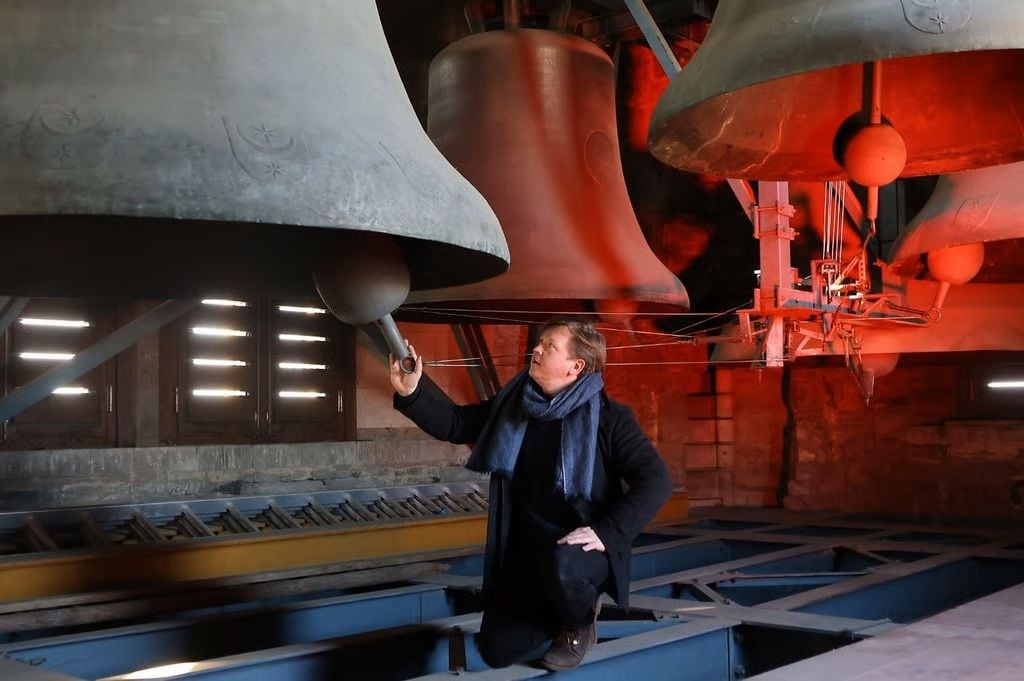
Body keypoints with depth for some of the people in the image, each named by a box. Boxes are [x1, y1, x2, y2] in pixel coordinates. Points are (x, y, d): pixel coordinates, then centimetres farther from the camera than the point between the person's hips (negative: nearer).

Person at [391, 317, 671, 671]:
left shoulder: (608, 417, -14)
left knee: (560, 566, -40)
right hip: (526, 551, 5)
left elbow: (655, 480, -18)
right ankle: (566, 608, 28)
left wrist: (606, 533, -27)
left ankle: (580, 621, -3)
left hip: (582, 548, -5)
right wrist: (411, 394, -12)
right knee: (498, 650, 1)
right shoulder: (513, 406, 2)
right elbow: (455, 423, 5)